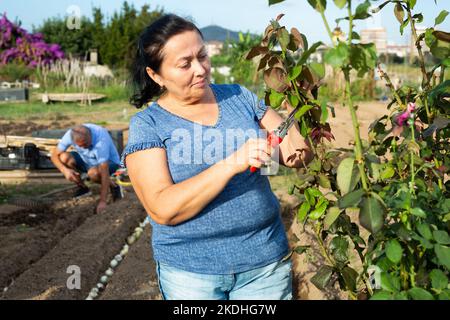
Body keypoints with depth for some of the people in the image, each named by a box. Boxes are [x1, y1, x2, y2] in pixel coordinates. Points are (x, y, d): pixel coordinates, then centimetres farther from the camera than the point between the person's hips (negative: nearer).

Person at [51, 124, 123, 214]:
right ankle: (82, 188, 1)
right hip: (86, 160, 5)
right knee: (64, 157, -21)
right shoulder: (71, 134, -24)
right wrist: (65, 170, -36)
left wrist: (102, 201, -41)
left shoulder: (101, 140, -38)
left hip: (109, 162, -5)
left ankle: (113, 186, -6)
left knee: (93, 173, -38)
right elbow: (54, 155, -15)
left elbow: (104, 172, -39)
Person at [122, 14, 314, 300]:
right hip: (190, 271, -3)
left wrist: (293, 147, -16)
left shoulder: (239, 96, 3)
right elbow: (163, 210, -18)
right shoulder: (146, 124, -7)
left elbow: (303, 150, 7)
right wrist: (232, 164, -27)